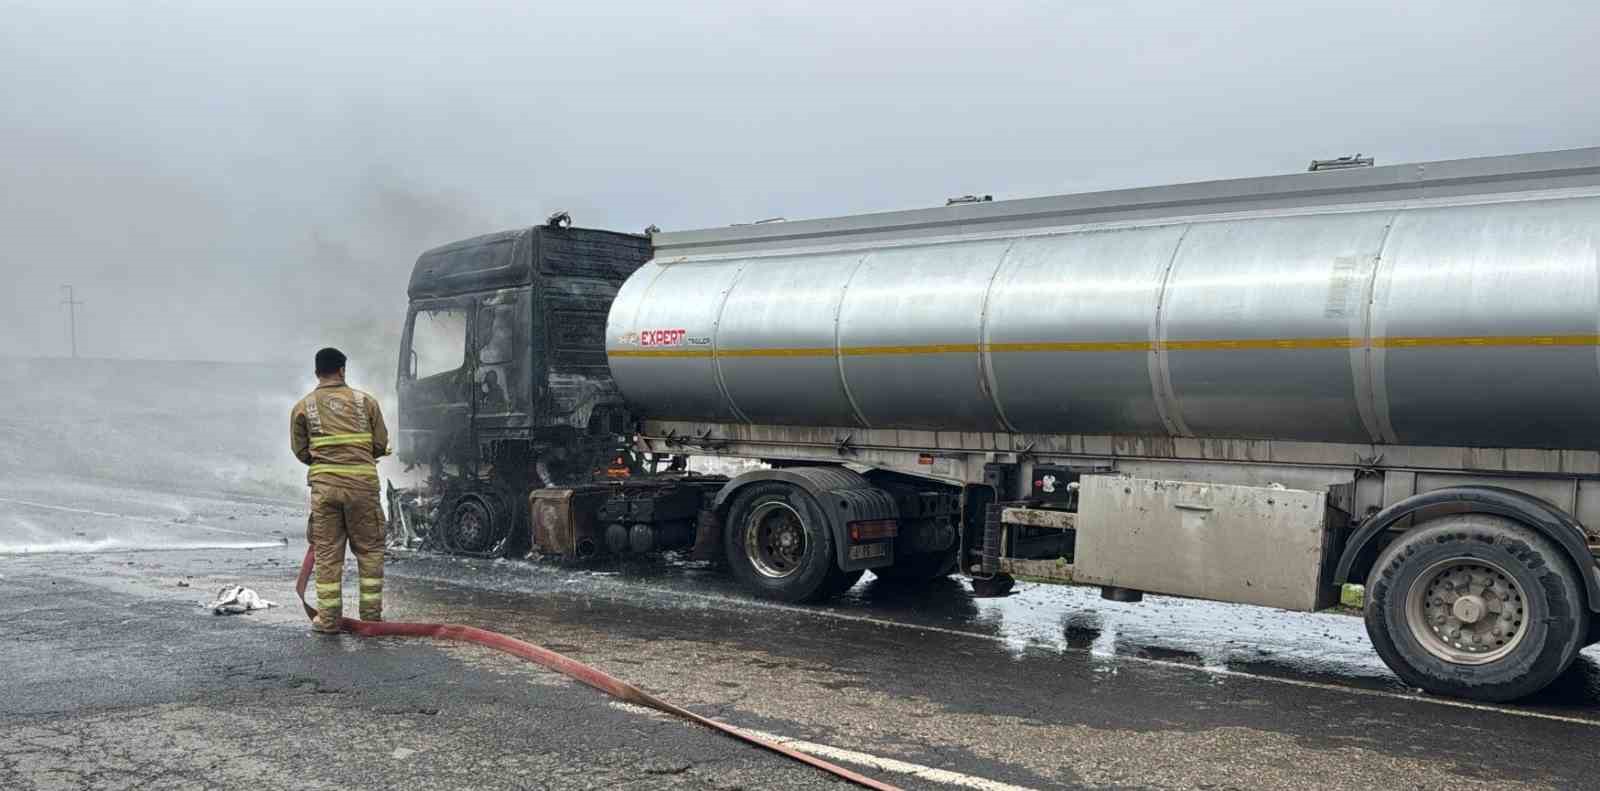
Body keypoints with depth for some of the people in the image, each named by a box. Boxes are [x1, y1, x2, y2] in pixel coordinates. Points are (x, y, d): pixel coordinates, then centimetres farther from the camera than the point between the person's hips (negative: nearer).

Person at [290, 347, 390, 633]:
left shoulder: (303, 407, 6)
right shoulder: (365, 401, 6)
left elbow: (300, 451, 9)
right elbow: (381, 445, 6)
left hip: (324, 485, 0)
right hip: (363, 484, 0)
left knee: (327, 552, 7)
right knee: (369, 549, 10)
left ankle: (328, 619, 9)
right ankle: (371, 615, 11)